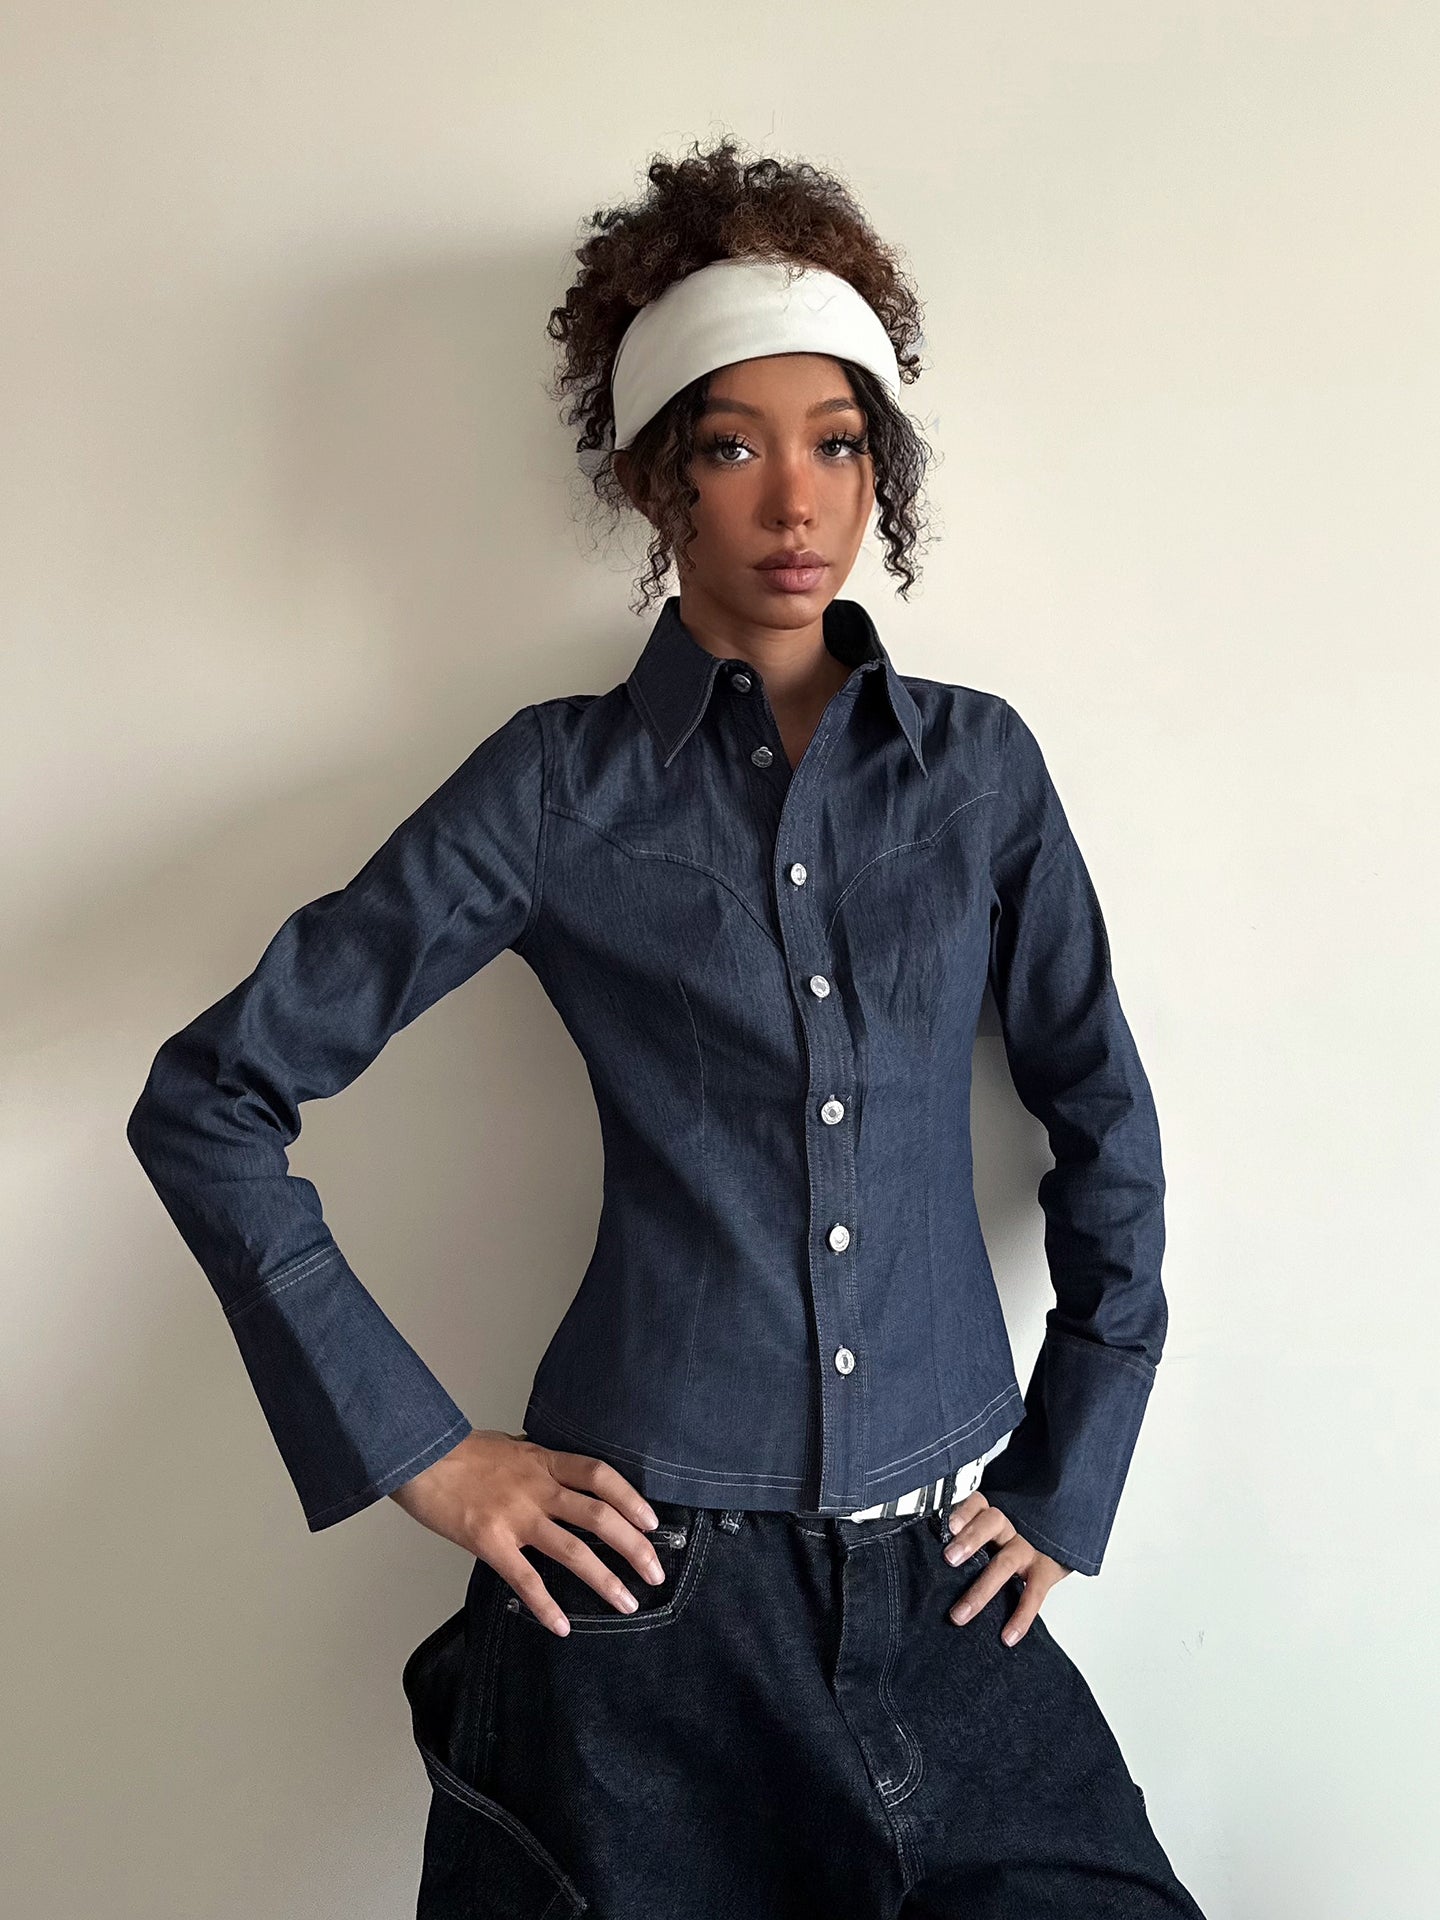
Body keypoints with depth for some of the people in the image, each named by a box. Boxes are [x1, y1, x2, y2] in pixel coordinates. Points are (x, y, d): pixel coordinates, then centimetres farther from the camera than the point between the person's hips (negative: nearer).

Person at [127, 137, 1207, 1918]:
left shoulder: (976, 763, 3)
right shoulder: (563, 784, -5)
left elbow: (1104, 1130, 11)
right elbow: (208, 1101, -3)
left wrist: (1066, 1481, 8)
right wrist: (420, 1448, -5)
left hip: (936, 1586, 3)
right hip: (649, 1589, -2)